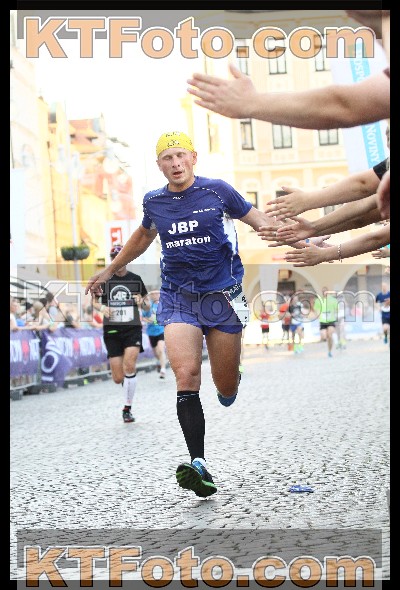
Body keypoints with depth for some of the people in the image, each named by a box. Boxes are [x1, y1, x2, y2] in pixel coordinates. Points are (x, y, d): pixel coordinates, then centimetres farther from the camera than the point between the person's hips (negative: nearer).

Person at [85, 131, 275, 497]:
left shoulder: (217, 191, -3)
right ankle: (199, 466, -22)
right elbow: (143, 236, 27)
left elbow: (258, 220, 6)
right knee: (186, 376, -20)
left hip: (222, 297, -1)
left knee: (226, 389, 4)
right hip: (178, 299, 2)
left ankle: (229, 383, 44)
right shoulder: (154, 202, 6)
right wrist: (110, 271, 35)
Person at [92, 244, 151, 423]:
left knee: (129, 366, -22)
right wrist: (102, 307, -7)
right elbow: (94, 301, 15)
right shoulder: (104, 279, 3)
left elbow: (148, 306, 12)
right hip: (112, 330, 1)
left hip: (133, 329, -1)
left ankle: (127, 408, -7)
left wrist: (142, 302, -11)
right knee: (118, 378, -2)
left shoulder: (135, 279, 4)